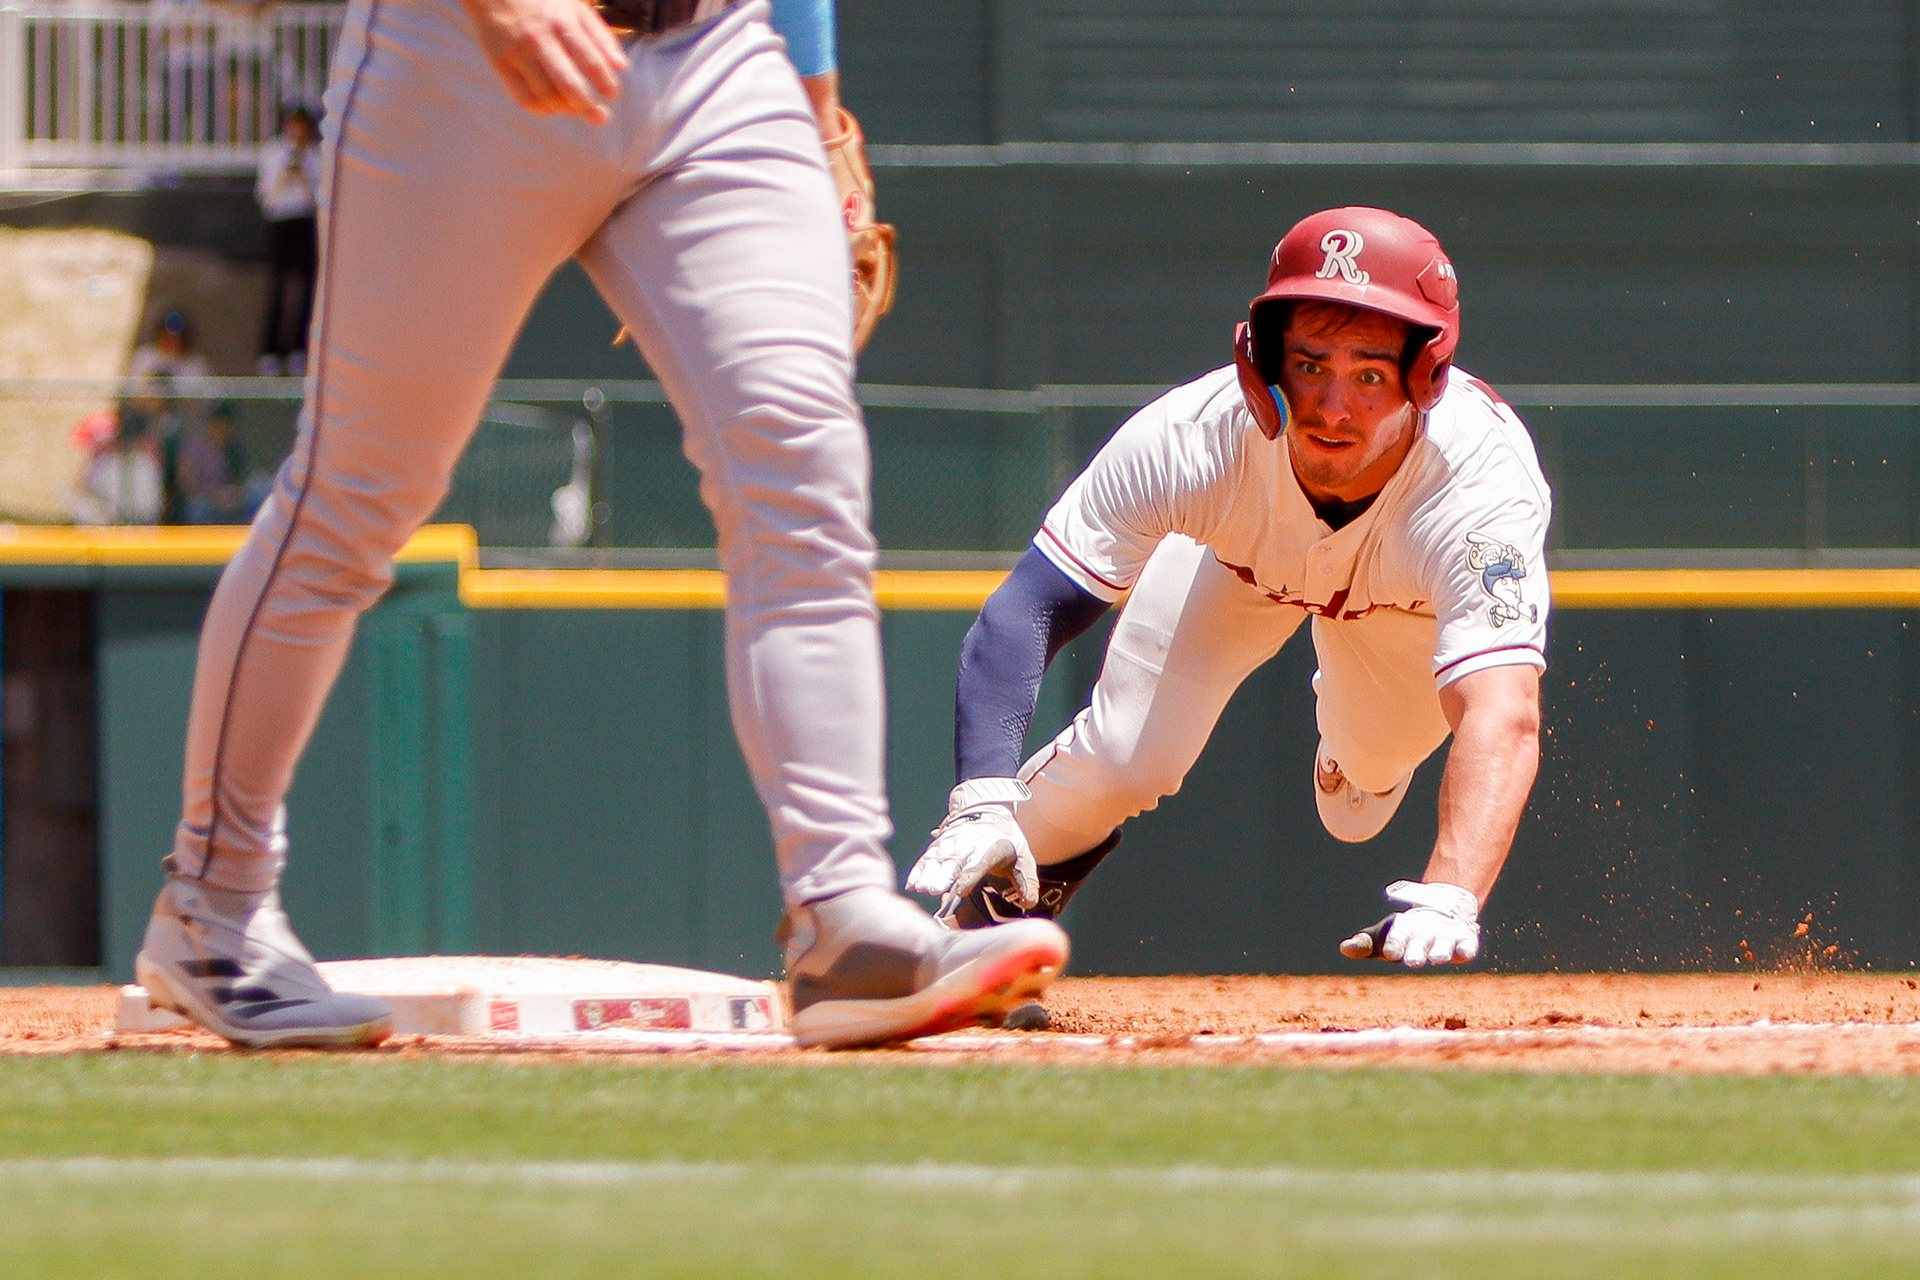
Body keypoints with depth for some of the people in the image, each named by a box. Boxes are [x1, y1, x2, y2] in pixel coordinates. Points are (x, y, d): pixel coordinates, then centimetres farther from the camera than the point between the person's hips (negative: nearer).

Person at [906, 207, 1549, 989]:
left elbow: (1503, 718, -61)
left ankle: (1354, 757, 45)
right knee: (1128, 757, -16)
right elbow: (1019, 618, -44)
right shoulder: (1192, 438, -43)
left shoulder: (1481, 476, -47)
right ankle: (992, 889, 19)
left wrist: (1449, 898, -78)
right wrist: (983, 802, -61)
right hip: (1240, 558, 0)